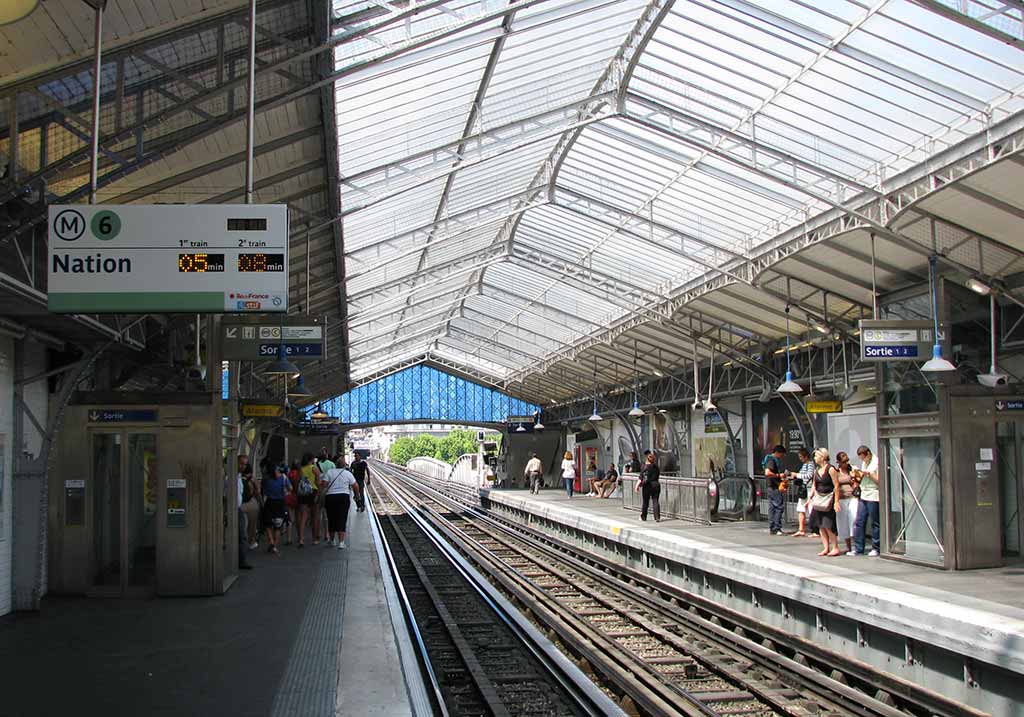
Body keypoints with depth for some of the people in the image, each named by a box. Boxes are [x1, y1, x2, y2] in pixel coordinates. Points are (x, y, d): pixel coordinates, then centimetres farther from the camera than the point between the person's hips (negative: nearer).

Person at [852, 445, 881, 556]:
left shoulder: (877, 462, -8)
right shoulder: (864, 463, 17)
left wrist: (868, 473, -17)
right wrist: (858, 474, 4)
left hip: (873, 496, -8)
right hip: (863, 495, 8)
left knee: (875, 523, 0)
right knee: (858, 522, 4)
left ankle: (876, 548, 8)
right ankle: (858, 548, 8)